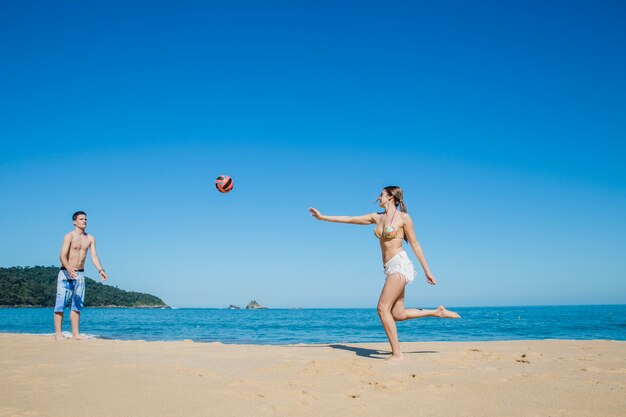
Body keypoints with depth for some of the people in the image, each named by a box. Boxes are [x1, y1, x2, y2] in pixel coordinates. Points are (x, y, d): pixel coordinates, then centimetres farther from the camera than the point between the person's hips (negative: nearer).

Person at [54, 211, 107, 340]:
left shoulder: (90, 239, 8)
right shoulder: (69, 236, -9)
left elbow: (94, 256, 2)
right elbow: (63, 256, -18)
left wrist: (100, 270, -14)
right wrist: (69, 269, -35)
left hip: (80, 274, 5)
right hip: (66, 273, -5)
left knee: (77, 305, 8)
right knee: (61, 303, -4)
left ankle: (75, 333, 12)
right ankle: (58, 333, -1)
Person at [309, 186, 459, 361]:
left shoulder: (403, 217, -4)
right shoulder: (377, 217, 14)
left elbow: (415, 245, -1)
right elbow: (349, 219, 16)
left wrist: (427, 272, 1)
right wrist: (322, 217, 16)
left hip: (400, 264, -7)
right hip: (390, 268, 7)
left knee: (383, 309, -15)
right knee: (398, 315, 5)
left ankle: (397, 354, -10)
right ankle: (438, 312, 19)